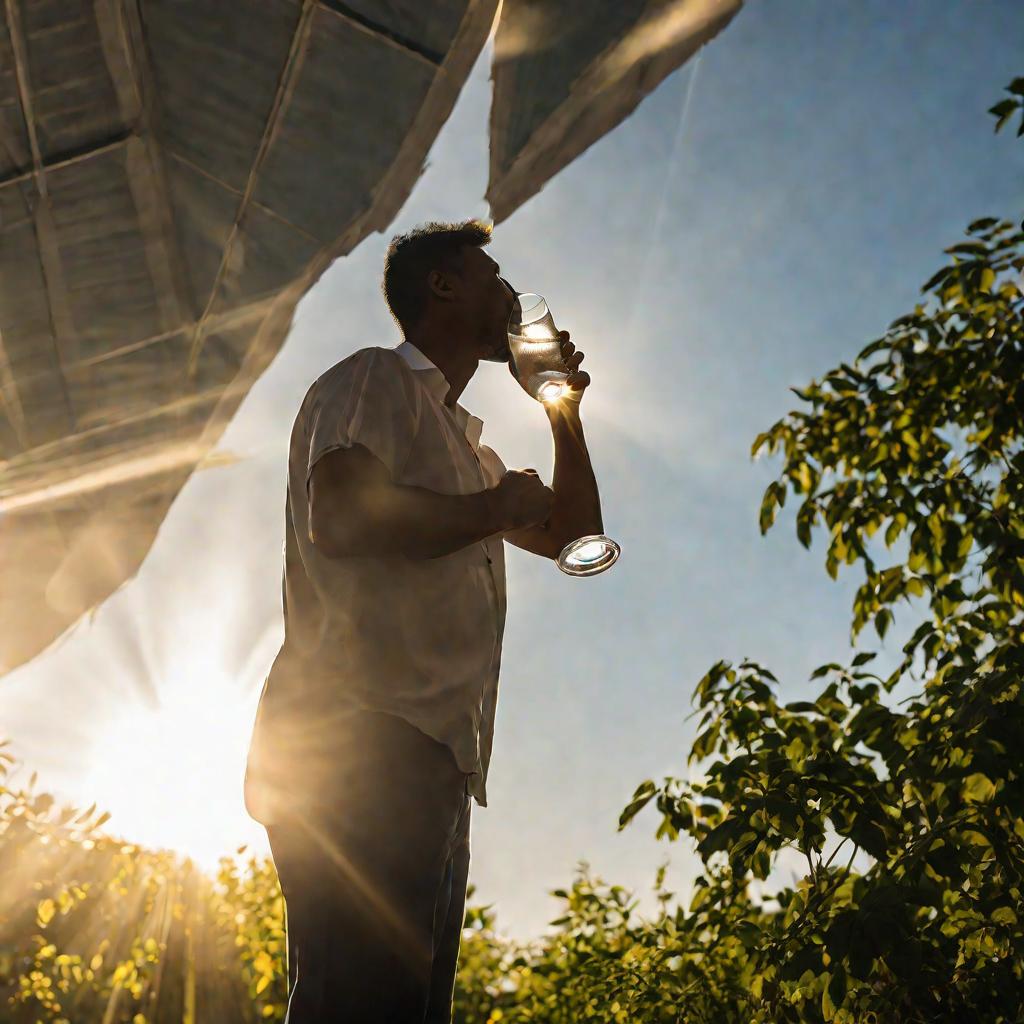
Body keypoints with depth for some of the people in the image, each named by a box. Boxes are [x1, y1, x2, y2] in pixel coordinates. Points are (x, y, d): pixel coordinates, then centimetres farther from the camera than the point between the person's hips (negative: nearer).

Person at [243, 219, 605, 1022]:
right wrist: (497, 508, -3)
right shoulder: (376, 380, 4)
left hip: (428, 759, 10)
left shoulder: (463, 443, 32)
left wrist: (565, 411, 26)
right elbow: (340, 517, -15)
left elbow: (573, 536, 34)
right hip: (359, 737, -9)